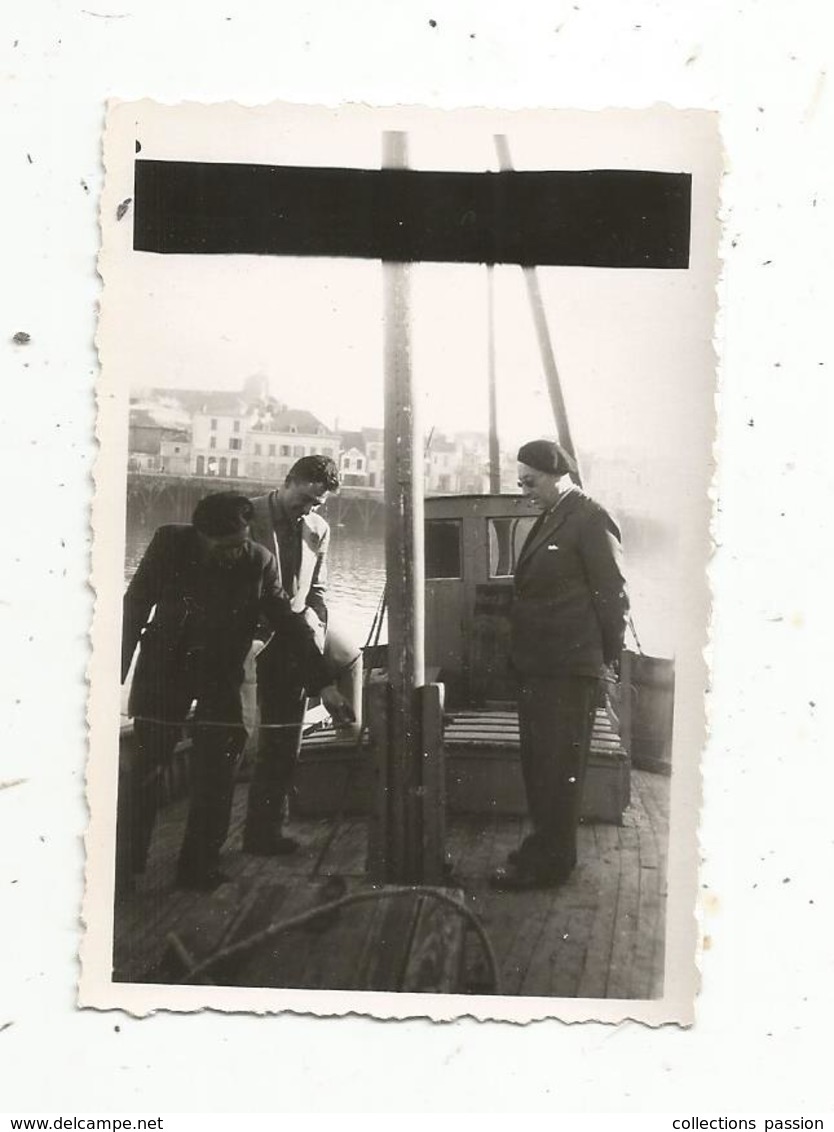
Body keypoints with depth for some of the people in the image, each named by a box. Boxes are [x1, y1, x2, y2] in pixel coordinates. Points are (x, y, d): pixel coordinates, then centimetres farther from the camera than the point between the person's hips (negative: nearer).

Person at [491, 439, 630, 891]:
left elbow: (612, 595, -14)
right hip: (536, 664, 9)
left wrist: (608, 658, -9)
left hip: (568, 668, -9)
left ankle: (550, 862, 10)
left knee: (558, 767, 0)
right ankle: (543, 844, 31)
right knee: (538, 762, 18)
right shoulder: (549, 519, 15)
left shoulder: (591, 521, -13)